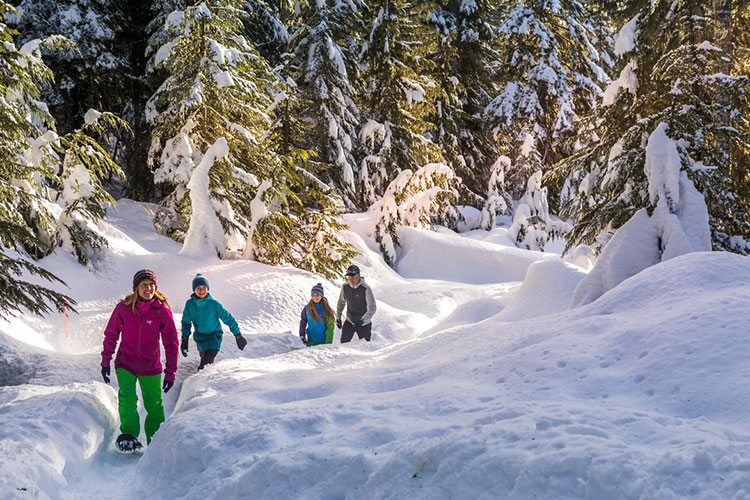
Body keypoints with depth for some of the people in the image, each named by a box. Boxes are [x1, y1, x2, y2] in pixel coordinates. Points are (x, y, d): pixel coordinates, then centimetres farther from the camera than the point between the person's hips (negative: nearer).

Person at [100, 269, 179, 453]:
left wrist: (170, 372, -5)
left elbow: (171, 343, -4)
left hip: (151, 367, 0)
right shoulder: (123, 308, -9)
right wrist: (105, 361, 2)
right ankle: (129, 435, -11)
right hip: (125, 364, 0)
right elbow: (111, 335, 4)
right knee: (127, 399, -19)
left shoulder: (162, 311, -10)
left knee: (154, 405, 7)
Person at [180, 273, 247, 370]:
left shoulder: (214, 304, -13)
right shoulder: (190, 304, -5)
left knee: (205, 365, -21)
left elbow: (228, 318, -5)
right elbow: (186, 322, 3)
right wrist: (185, 338, -10)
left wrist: (238, 335, -2)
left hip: (213, 339, -4)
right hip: (199, 339, 4)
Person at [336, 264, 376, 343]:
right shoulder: (345, 287, -5)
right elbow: (341, 302, 13)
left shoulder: (366, 289, -18)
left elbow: (372, 308, -19)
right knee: (343, 343, -9)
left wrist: (362, 320, -30)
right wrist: (338, 317, 15)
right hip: (349, 322, 3)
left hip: (364, 324, -3)